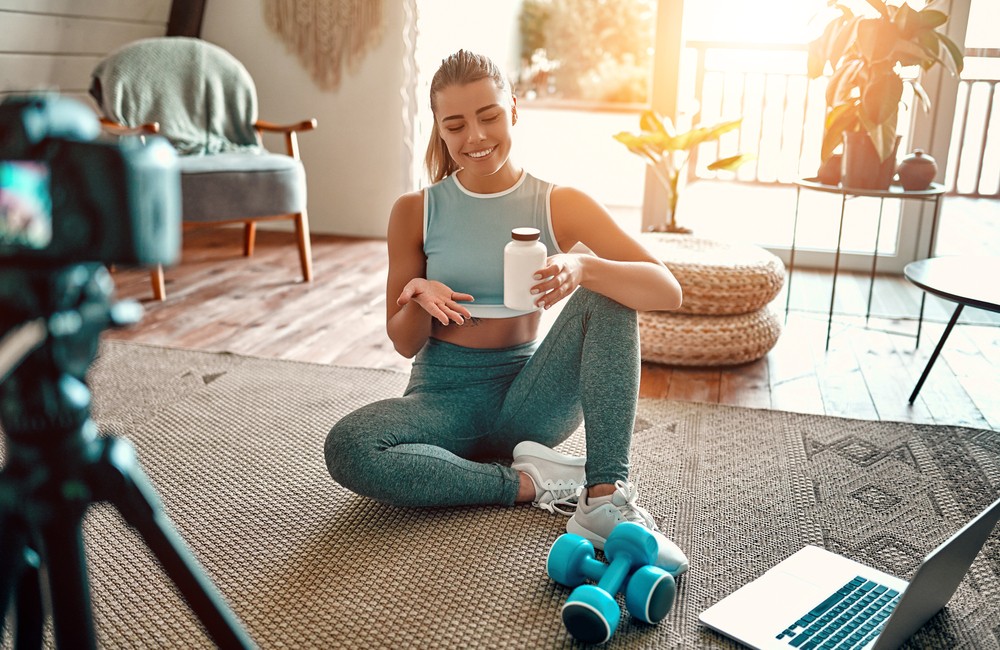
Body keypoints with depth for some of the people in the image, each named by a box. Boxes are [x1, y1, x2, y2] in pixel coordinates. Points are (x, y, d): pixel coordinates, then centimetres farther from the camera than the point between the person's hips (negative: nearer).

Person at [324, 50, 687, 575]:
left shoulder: (560, 205, -3)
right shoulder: (416, 212, 0)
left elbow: (668, 291, -14)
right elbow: (404, 344, 4)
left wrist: (584, 267, -34)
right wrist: (418, 297, -19)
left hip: (528, 398, 0)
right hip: (445, 397, 0)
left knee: (606, 294, -22)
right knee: (346, 447, -30)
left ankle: (607, 500, -29)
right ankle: (532, 482, -17)